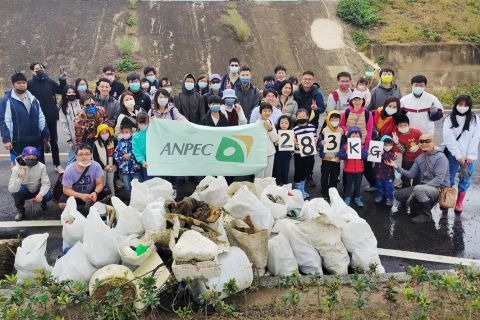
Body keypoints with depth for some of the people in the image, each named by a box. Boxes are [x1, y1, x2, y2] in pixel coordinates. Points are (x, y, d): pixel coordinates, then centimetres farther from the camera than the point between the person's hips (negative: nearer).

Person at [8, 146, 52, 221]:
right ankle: (20, 210, -4)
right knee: (15, 190, -33)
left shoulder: (41, 167, -19)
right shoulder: (17, 168, -22)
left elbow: (46, 183, -21)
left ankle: (42, 202, 10)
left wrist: (41, 194, -40)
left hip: (37, 191, 0)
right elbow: (11, 189, -30)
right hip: (24, 191, 0)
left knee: (48, 195, -30)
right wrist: (20, 179, -48)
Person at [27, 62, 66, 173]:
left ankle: (57, 164, 25)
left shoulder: (49, 82, 1)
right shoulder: (29, 84, -6)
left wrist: (63, 80, -4)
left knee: (53, 141, 13)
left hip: (51, 116, 2)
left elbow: (61, 91, 9)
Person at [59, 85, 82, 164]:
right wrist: (68, 139, -4)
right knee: (72, 159, 1)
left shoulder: (81, 103, 5)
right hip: (72, 137, 0)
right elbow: (64, 124, 2)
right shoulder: (63, 107, 6)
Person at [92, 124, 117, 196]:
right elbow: (95, 158, -8)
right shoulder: (96, 144, -7)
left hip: (111, 167, 3)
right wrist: (104, 166, -11)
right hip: (102, 168, -2)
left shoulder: (113, 141, 1)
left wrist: (114, 165, -8)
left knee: (111, 183, 13)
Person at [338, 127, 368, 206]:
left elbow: (365, 155, -11)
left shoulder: (362, 146, 0)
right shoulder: (345, 146, -5)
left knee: (358, 185, 13)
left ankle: (357, 198, 26)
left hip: (359, 169, 1)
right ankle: (347, 198, 23)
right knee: (348, 184, 11)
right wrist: (346, 154, -26)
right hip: (348, 169, -1)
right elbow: (340, 155, -10)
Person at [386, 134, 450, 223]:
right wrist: (396, 167, -5)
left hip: (439, 189, -8)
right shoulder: (419, 158, 9)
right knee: (398, 194, -1)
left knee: (418, 189, -38)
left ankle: (426, 214, -13)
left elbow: (439, 179, -23)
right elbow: (410, 174, 8)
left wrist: (421, 188, -28)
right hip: (424, 187, 8)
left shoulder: (440, 158, -15)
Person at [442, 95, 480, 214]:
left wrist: (470, 156, -10)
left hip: (469, 156, 1)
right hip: (453, 155, -1)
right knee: (449, 178, 5)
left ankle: (459, 203, 17)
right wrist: (458, 156, -13)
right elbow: (449, 139, -8)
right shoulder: (449, 119, -2)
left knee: (465, 180, 5)